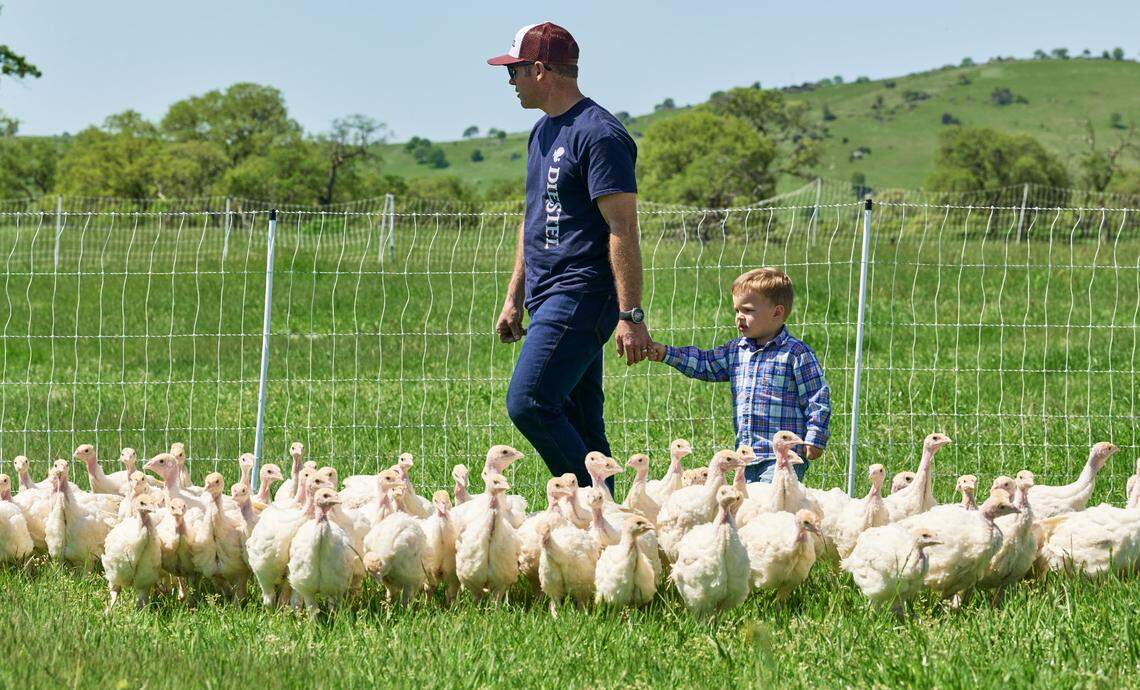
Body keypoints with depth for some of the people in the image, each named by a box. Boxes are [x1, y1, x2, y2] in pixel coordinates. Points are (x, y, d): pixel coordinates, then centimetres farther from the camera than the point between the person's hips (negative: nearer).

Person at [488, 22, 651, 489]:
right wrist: (514, 298, 23)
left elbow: (623, 228, -17)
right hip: (550, 299, 10)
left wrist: (630, 315, -21)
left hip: (581, 295, -10)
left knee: (528, 403, -19)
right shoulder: (543, 132, 18)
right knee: (577, 426, 7)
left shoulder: (598, 135, -12)